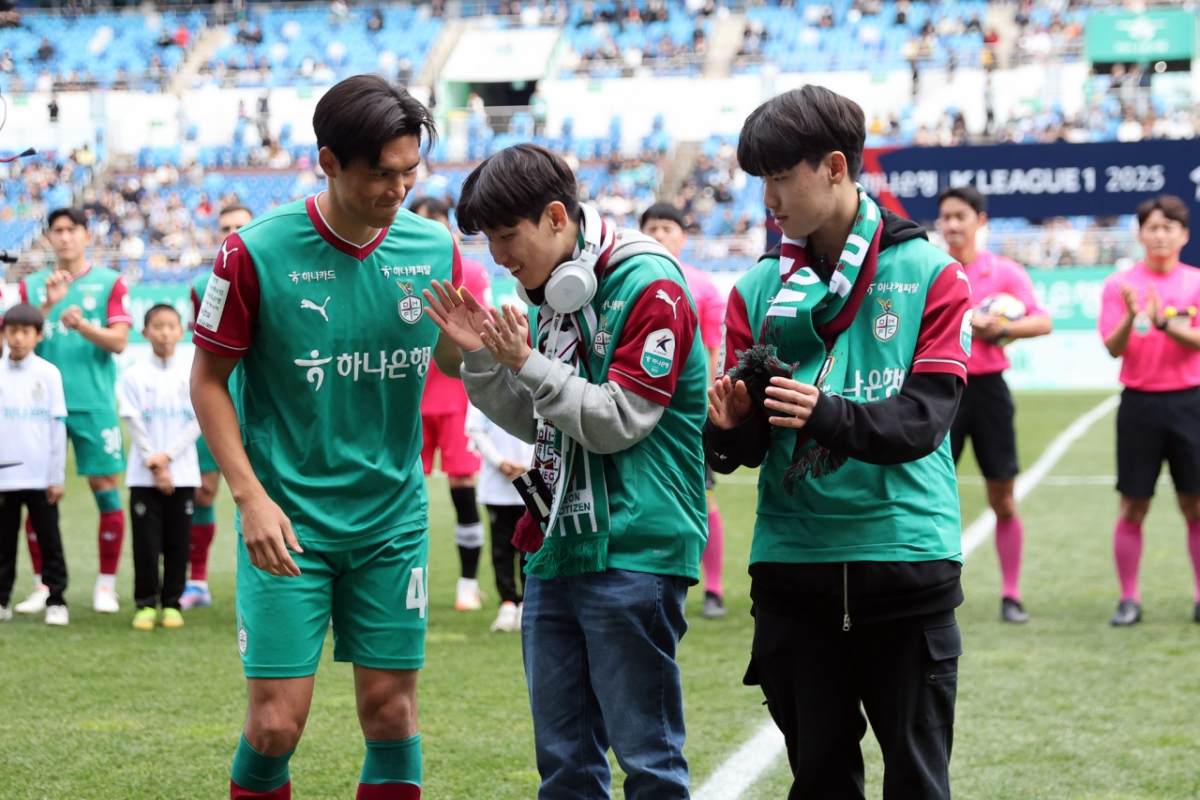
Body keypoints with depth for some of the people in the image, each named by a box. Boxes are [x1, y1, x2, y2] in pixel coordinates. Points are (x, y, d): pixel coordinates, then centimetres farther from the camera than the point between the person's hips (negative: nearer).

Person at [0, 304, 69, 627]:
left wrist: (57, 476, -3)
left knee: (49, 540, 2)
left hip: (40, 476, -2)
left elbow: (57, 426, 1)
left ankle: (55, 600, 6)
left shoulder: (48, 373, 1)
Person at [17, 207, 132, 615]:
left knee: (105, 486, -3)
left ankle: (106, 583, 7)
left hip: (93, 403, -2)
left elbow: (119, 340, -4)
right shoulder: (32, 285, 11)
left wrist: (82, 325, -21)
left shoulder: (109, 283, 4)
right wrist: (47, 306, -12)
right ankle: (43, 585, 10)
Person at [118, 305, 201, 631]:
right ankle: (146, 604, 6)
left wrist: (167, 456, -12)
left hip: (183, 472, 1)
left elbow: (198, 421, -2)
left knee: (178, 541, 3)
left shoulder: (193, 372, 2)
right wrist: (155, 466, -11)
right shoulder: (135, 375, 0)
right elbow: (135, 423, -3)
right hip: (143, 474, -1)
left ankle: (172, 603, 11)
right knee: (146, 540, -1)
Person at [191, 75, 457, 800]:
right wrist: (251, 496, -11)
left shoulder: (435, 248, -1)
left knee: (391, 709, 5)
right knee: (277, 720, -6)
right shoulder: (257, 252, -11)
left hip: (394, 518, 3)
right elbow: (208, 380, -2)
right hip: (288, 519, -3)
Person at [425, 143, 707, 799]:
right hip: (556, 550, 8)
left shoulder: (649, 286, -10)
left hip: (632, 553, -8)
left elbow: (618, 422, -13)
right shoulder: (554, 292, 15)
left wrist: (527, 364, -12)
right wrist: (482, 357, 7)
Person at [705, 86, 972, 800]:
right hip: (793, 561, 3)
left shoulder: (928, 274, 0)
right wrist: (733, 428, -19)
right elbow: (745, 446, 4)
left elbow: (922, 420, -11)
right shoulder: (759, 289, 8)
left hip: (906, 556, -3)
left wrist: (827, 416, -28)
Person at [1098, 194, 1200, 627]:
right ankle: (1129, 599, 9)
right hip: (1139, 404, 0)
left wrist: (1163, 322, -26)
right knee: (1132, 506, 1)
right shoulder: (1119, 284, 3)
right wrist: (1131, 316, -25)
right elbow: (1113, 348, -6)